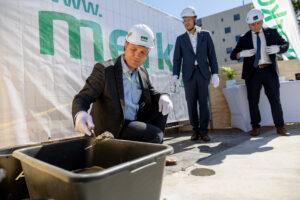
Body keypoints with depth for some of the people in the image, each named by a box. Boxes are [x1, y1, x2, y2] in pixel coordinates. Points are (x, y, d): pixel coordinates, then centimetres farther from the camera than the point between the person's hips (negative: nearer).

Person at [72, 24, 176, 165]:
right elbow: (82, 98, -18)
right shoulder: (104, 70, -17)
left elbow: (151, 94, 11)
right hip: (112, 129, -7)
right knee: (156, 135, -22)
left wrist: (163, 97, -15)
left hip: (133, 122, 7)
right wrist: (79, 114, -43)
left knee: (162, 107, -4)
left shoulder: (142, 72, 3)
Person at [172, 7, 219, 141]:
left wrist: (215, 74, -5)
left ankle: (203, 131, 3)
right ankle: (195, 130, 12)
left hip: (203, 74, 0)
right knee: (191, 103, -1)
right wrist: (175, 76, -11)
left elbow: (212, 56, 5)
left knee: (203, 102, -5)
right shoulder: (180, 39, 9)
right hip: (188, 75, 1)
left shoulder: (205, 35, 9)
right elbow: (177, 59, 4)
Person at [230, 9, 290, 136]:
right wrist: (242, 53, -16)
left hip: (269, 70, 1)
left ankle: (280, 127, 14)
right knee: (253, 101, 1)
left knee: (275, 100, 1)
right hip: (253, 72, 0)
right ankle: (256, 127, 14)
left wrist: (277, 48, -8)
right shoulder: (244, 39, 7)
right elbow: (233, 55, 5)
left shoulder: (272, 32, 11)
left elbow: (285, 45, 15)